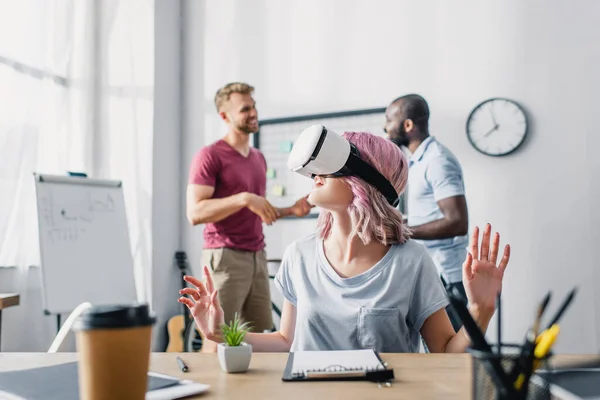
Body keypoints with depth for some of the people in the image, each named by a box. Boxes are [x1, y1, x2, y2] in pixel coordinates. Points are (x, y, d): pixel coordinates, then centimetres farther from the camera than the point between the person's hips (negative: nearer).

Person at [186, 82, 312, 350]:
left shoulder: (259, 158, 16)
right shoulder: (210, 156, -8)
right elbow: (195, 213, -17)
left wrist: (291, 210, 9)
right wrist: (243, 198, -24)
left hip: (257, 257, 7)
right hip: (225, 257, -7)